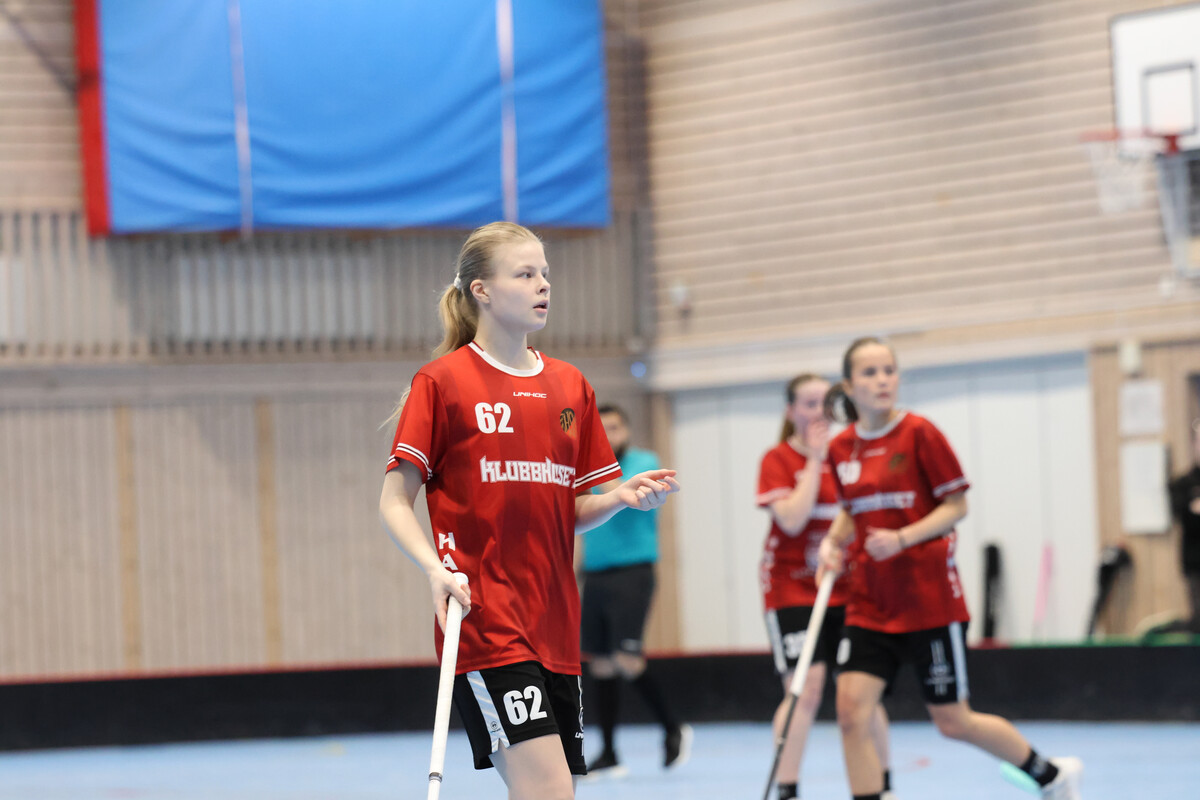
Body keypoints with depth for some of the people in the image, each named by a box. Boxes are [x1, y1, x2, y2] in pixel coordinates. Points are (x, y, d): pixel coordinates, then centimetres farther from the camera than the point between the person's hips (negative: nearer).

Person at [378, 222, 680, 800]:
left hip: (554, 622, 6)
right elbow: (394, 502, -4)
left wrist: (621, 497, -3)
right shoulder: (442, 382, -2)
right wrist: (435, 568, -21)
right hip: (482, 618, -6)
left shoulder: (570, 387, 14)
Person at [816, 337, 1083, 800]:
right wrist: (833, 543, 0)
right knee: (851, 711, -12)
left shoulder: (918, 433, -10)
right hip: (869, 604, 5)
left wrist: (902, 539, -21)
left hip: (930, 600, -5)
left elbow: (956, 506, -8)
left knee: (953, 722, 5)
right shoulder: (841, 449, 5)